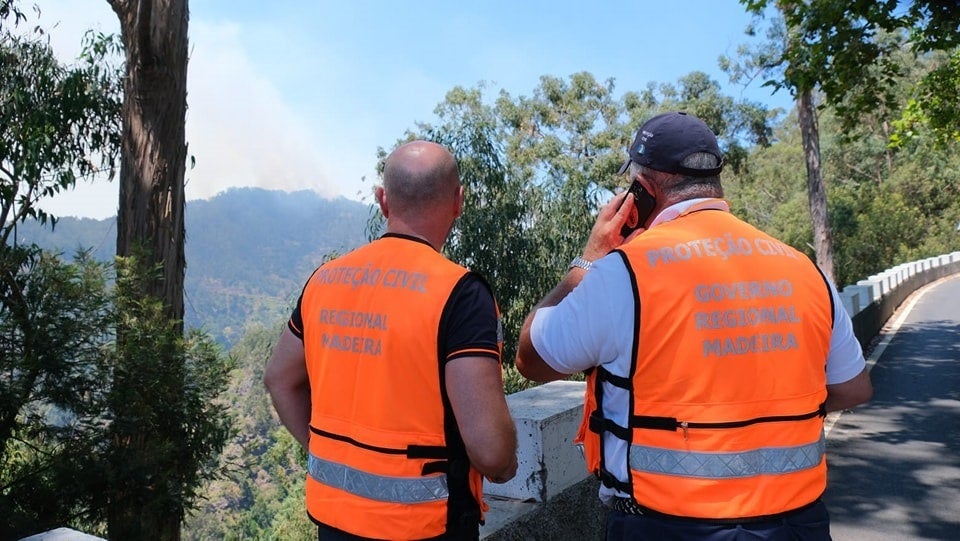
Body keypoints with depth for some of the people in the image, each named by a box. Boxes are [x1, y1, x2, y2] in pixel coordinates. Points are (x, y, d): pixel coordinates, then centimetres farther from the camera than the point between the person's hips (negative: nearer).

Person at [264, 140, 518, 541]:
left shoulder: (324, 279, -2)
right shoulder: (459, 292, -20)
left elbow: (280, 378, 11)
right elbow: (488, 446, -26)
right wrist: (504, 468, -5)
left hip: (332, 509, 5)